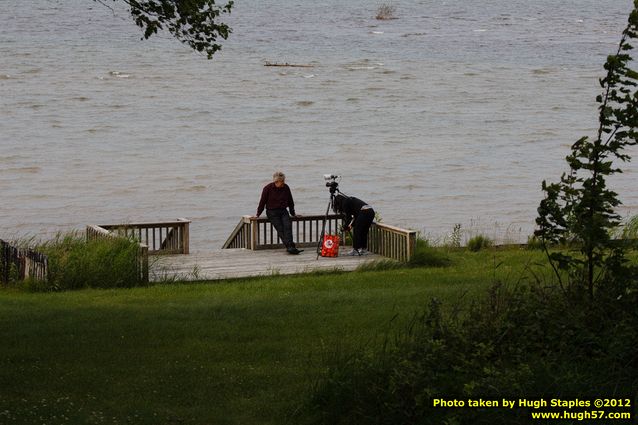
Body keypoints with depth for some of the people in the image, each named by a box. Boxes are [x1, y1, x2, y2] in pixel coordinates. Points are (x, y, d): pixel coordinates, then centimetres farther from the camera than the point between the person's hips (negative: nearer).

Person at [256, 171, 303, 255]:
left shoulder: (286, 188, 7)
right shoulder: (268, 188, -3)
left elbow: (290, 202, 18)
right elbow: (262, 202, 3)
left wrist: (293, 213, 20)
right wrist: (258, 215, 4)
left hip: (283, 211, 3)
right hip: (272, 212, -3)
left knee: (288, 226, -24)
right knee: (280, 229, -22)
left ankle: (290, 247, -37)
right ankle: (290, 247, -33)